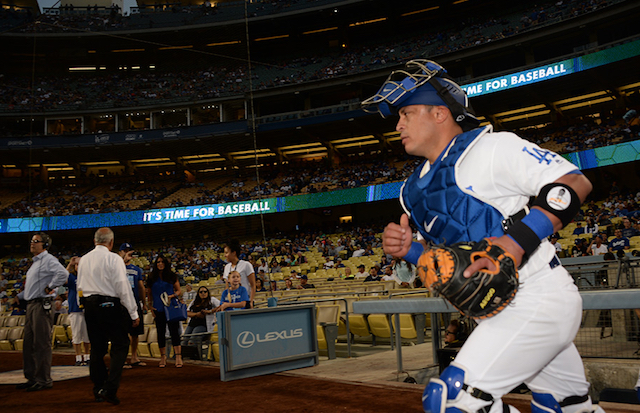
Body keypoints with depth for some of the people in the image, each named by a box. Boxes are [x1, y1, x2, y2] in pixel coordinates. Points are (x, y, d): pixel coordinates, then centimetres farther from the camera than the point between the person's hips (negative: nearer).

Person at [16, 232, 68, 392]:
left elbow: (63, 274, -28)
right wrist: (19, 297, 20)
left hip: (42, 305, -10)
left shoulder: (48, 260, -9)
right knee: (28, 343, 12)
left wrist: (50, 287, -19)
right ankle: (31, 378, 21)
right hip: (31, 305, 10)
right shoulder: (35, 263, 21)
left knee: (41, 344, -7)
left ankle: (44, 380, -2)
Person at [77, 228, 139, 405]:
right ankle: (110, 389, -11)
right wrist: (133, 314, -9)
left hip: (89, 306, 7)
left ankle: (98, 390, 22)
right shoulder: (114, 259, -11)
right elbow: (123, 287, -13)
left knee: (97, 348, 14)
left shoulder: (83, 259, 10)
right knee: (119, 347, -1)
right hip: (111, 306, -7)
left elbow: (80, 286, 16)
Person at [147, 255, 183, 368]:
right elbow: (149, 293, 14)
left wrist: (173, 296, -13)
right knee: (160, 333, 6)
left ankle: (178, 357, -4)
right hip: (158, 309, 2)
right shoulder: (152, 277, 7)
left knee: (174, 331, -6)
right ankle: (163, 357, 15)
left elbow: (179, 290, 6)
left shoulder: (172, 276, 3)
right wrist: (150, 305, 5)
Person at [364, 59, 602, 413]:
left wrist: (518, 239, -24)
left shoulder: (490, 148, -9)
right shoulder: (418, 187, 15)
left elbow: (576, 183, -13)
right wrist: (408, 249, -1)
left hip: (538, 300, -8)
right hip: (497, 313, 8)